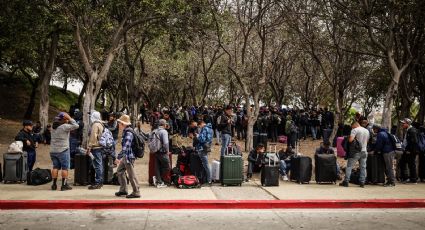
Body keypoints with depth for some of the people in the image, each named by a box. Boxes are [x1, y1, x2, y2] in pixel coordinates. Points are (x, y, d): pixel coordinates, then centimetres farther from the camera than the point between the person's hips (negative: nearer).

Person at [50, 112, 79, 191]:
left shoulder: (54, 126, 10)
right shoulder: (64, 126, -14)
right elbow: (76, 126, -16)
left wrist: (68, 120, 7)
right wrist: (70, 118, -10)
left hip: (53, 151, 7)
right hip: (63, 150, -7)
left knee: (55, 167, 12)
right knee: (65, 168, 0)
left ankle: (54, 184, 11)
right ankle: (64, 185, -1)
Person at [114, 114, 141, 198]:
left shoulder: (128, 133, -20)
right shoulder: (126, 132, 11)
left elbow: (125, 147, -28)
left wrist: (118, 157, -31)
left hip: (129, 157, -10)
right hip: (125, 157, 10)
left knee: (131, 175, -3)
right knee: (119, 171, 18)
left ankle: (136, 192, 5)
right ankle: (123, 190, 26)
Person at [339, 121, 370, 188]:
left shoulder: (355, 130, -10)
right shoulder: (367, 131, 12)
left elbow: (350, 140, -19)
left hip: (356, 152, -6)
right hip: (364, 151, 6)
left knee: (349, 166, 0)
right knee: (363, 167, 9)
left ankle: (346, 182, -2)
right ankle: (362, 183, 9)